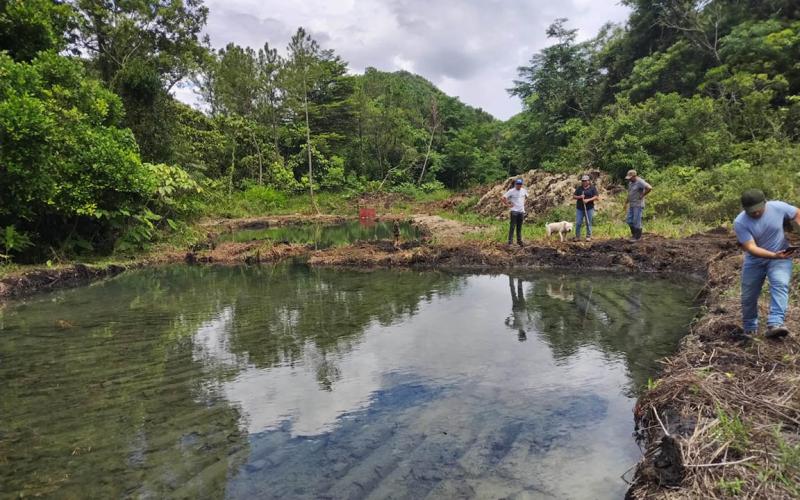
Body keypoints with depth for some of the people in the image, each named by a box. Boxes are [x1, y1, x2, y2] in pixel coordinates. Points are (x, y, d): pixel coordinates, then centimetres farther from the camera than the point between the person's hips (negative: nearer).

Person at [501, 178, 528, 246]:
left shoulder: (524, 190, 7)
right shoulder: (511, 191, -9)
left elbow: (526, 197, 29)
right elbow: (502, 197, -13)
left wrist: (523, 202, 15)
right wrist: (507, 205, -11)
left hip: (521, 211, 5)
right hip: (514, 211, -5)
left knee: (519, 227, 11)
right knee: (512, 226, -6)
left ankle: (519, 241, 19)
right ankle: (510, 241, -3)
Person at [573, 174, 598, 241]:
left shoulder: (593, 188, 4)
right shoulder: (579, 188, 12)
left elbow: (596, 197, -4)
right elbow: (574, 197, 9)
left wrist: (588, 200, -18)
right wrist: (579, 197, -11)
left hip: (589, 208, -2)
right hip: (579, 208, 2)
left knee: (588, 223, 1)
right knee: (578, 223, -2)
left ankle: (588, 237, 9)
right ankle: (577, 236, 6)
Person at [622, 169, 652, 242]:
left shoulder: (640, 182, -16)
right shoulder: (630, 182, 12)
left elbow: (649, 188, -29)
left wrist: (642, 195, -19)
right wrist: (626, 202, 18)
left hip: (638, 205, -9)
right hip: (632, 205, 9)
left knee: (636, 221, -4)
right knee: (629, 220, 8)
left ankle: (637, 237, 5)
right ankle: (634, 234, 21)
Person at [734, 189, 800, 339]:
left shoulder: (778, 207, -16)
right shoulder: (740, 222, -22)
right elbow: (751, 248, -26)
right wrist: (774, 255, -40)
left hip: (781, 257, 0)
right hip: (755, 260, 0)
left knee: (780, 285, -26)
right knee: (749, 296, 7)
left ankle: (775, 324, -38)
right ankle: (750, 329, 28)